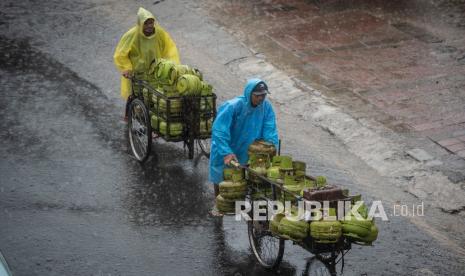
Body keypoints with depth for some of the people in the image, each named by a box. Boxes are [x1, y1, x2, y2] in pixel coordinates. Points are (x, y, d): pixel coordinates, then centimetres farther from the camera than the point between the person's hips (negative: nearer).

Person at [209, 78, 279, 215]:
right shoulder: (232, 106, -30)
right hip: (226, 151, -2)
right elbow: (219, 130, -33)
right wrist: (227, 153, -41)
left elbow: (270, 130, -14)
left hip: (247, 152, 2)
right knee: (220, 178, 16)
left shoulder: (266, 107, -16)